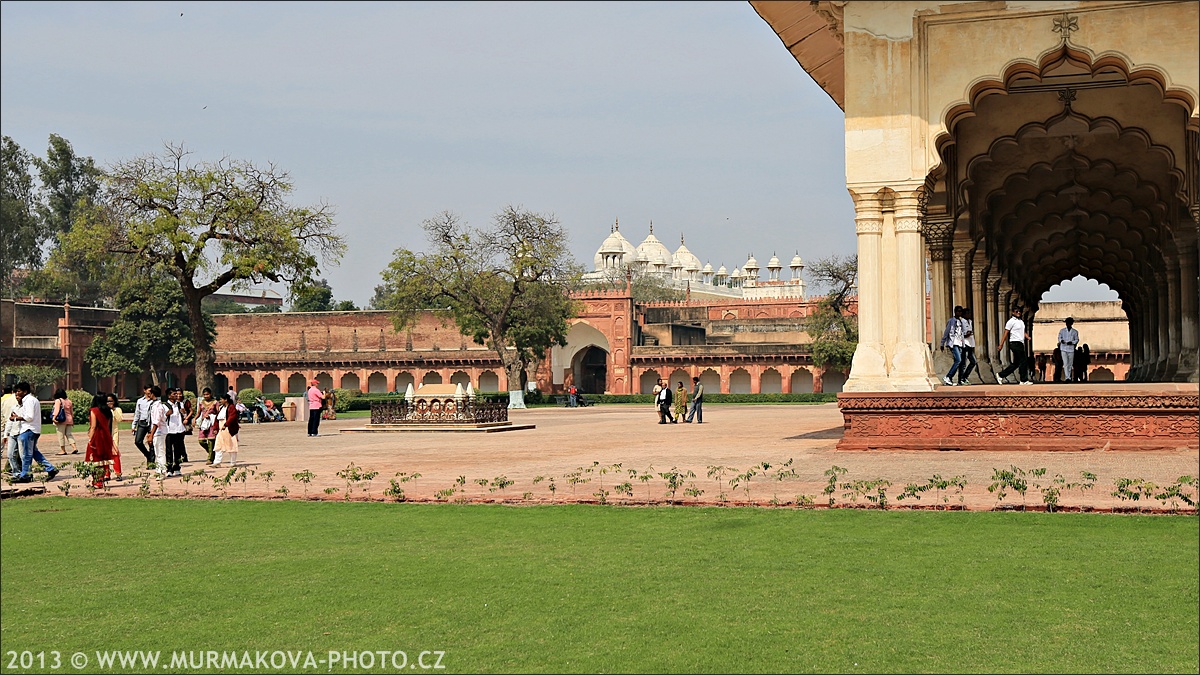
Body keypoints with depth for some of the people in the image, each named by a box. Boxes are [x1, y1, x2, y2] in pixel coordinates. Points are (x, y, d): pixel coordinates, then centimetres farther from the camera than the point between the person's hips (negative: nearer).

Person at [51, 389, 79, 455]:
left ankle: (63, 450, 2)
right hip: (69, 420, 6)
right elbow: (72, 412, 19)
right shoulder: (69, 401, 14)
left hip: (61, 421, -6)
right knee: (69, 434, 11)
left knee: (61, 435, 0)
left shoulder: (58, 401, -5)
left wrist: (54, 417, -25)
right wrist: (72, 420, 26)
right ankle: (74, 447, -2)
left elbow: (57, 410, -18)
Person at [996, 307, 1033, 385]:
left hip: (1020, 344, 9)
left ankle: (1001, 375, 17)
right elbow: (1005, 334, -8)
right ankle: (1024, 380, -5)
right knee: (1023, 361, -9)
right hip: (1015, 343, -9)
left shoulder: (1021, 322, 19)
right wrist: (1001, 345, -11)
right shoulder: (1011, 321, -6)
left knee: (1015, 363, 10)